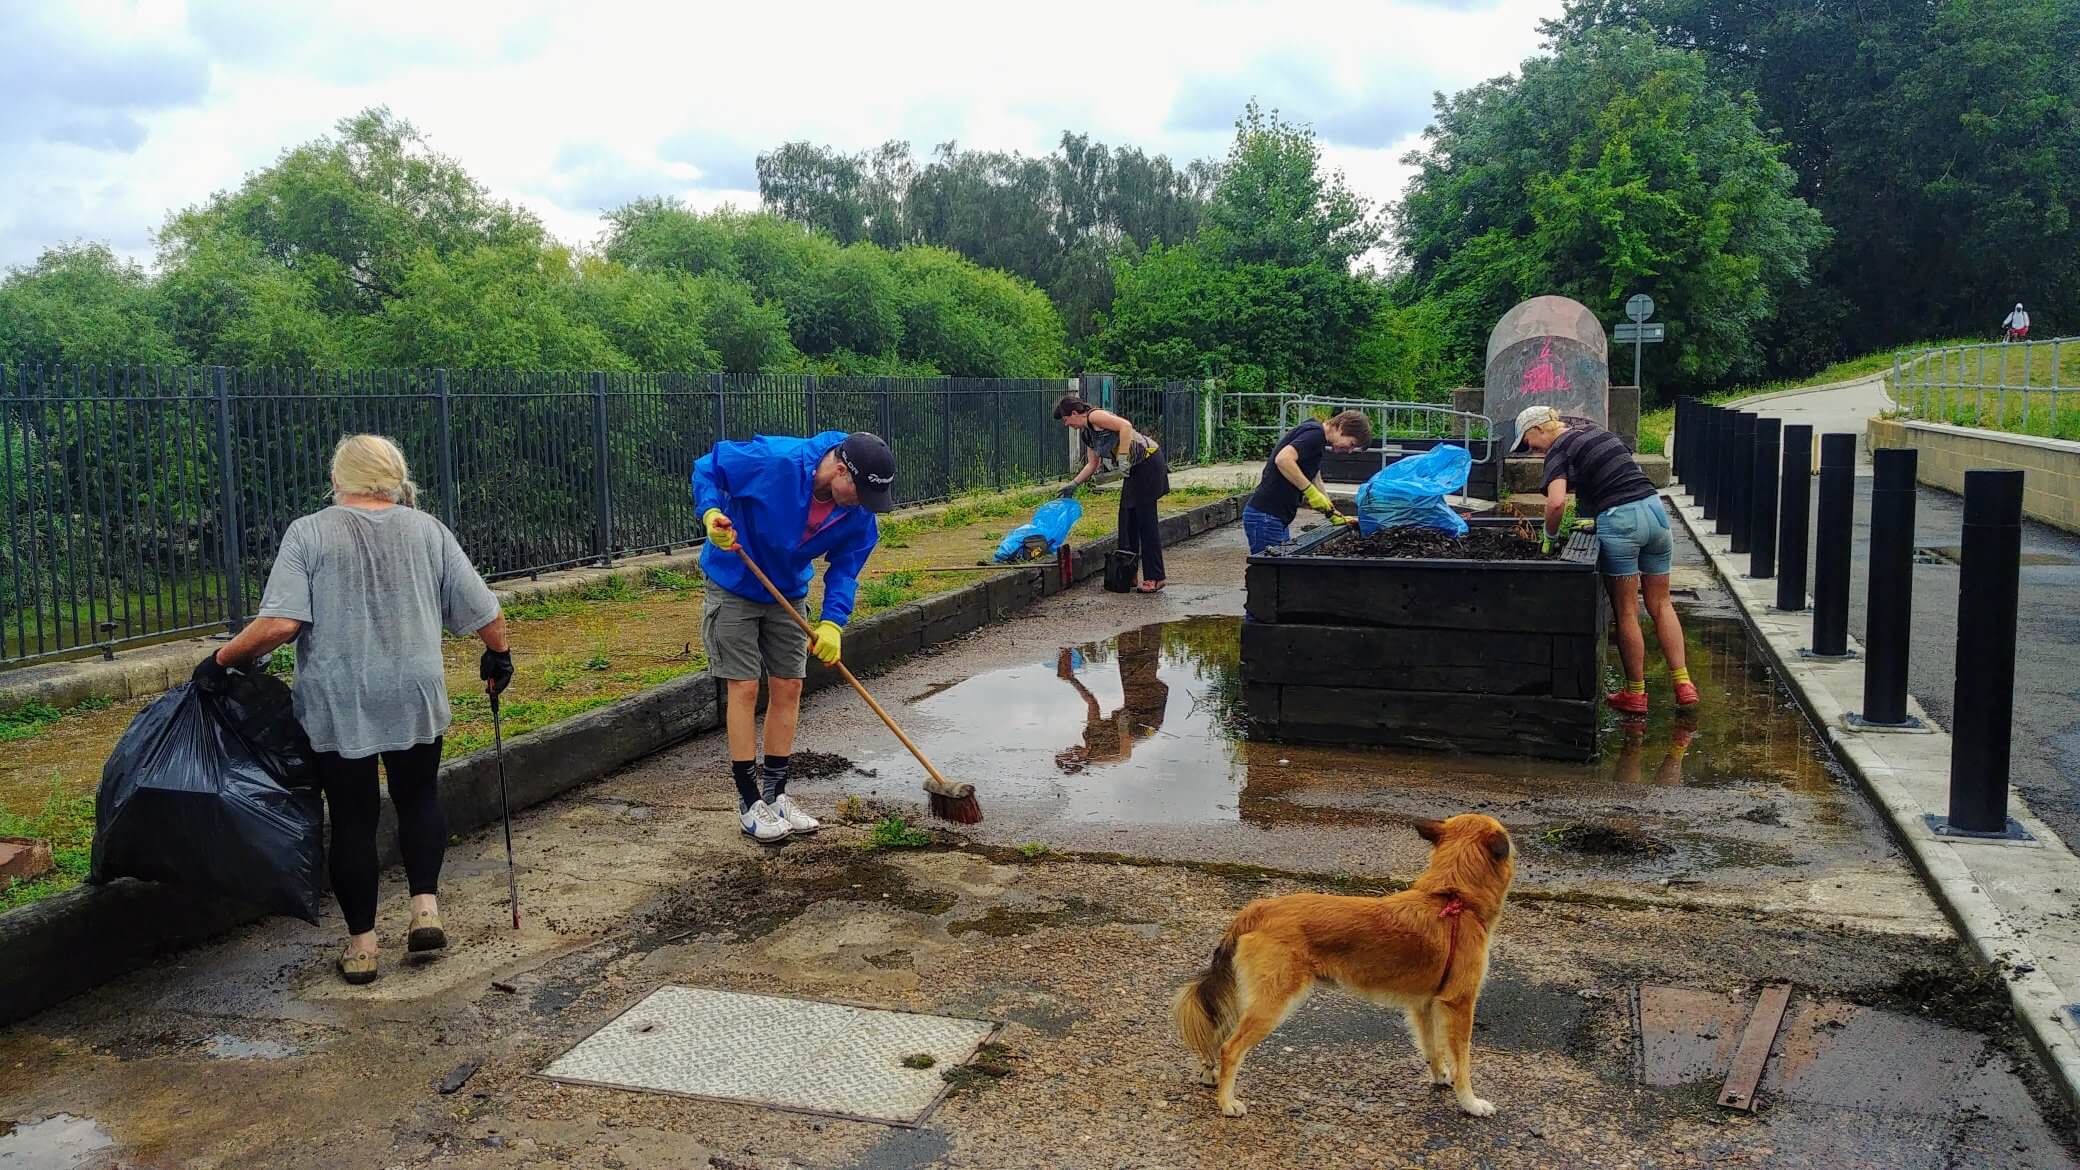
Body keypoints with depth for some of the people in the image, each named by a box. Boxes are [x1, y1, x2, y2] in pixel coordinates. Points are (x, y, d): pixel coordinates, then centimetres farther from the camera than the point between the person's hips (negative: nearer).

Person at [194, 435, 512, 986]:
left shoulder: (308, 533, -4)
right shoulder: (428, 530, 3)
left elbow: (279, 623, -15)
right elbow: (483, 611, 3)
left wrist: (222, 660, -2)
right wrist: (499, 655, 20)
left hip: (338, 706, -1)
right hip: (415, 698, 2)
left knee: (352, 817, 9)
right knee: (419, 797, 21)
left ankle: (361, 945, 16)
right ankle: (426, 907, 9)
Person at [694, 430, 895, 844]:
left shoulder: (859, 513, -16)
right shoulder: (773, 461, -32)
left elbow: (845, 568, -7)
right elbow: (707, 468, -18)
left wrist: (832, 622, -21)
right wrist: (710, 513, -35)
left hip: (788, 594, 5)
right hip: (733, 588, -5)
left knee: (788, 687, 6)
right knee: (744, 688, -5)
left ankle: (775, 795, 19)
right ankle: (749, 804, 4)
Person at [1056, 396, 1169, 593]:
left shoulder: (1094, 416, -12)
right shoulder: (1087, 433, 17)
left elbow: (1126, 426, -25)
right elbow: (1092, 464, 26)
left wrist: (1123, 458, -26)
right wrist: (1073, 485, 23)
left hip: (1148, 462, -10)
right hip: (1135, 469, 10)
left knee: (1146, 519, -8)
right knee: (1127, 519, 11)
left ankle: (1155, 578, -5)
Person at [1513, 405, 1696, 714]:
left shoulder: (1559, 450, -5)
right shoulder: (1594, 430, 19)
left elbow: (1556, 503, -21)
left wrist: (1550, 535, -3)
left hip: (1619, 520, -7)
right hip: (1655, 508, 7)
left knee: (1626, 612, 5)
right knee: (1660, 604, 15)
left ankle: (1635, 694, 14)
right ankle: (1683, 684, 13)